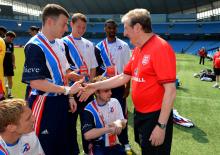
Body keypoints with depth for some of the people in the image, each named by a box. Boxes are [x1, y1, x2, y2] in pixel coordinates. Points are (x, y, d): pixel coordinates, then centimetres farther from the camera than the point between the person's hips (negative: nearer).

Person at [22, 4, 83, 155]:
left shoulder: (60, 43, 7)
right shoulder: (35, 47, -18)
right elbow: (35, 82, -22)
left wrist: (69, 97, 12)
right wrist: (67, 90, -19)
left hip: (61, 101, 8)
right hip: (44, 104, -8)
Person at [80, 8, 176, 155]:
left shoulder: (161, 48, -20)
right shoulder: (137, 50, 7)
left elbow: (170, 91, -22)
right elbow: (123, 77, 12)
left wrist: (161, 125, -21)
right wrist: (95, 86, 9)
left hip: (156, 116, -8)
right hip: (139, 114, 8)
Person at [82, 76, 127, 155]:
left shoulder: (114, 102, -2)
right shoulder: (89, 110, -14)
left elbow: (123, 123, 3)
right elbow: (87, 135, -22)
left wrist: (119, 123, -20)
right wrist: (108, 128, -23)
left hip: (115, 145, 4)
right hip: (98, 147, -4)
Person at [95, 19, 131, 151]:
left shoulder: (123, 46, 0)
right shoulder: (99, 47, 2)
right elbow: (96, 68, 5)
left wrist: (128, 87, -4)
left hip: (119, 85, -1)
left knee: (121, 113, 4)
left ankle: (124, 142, 17)